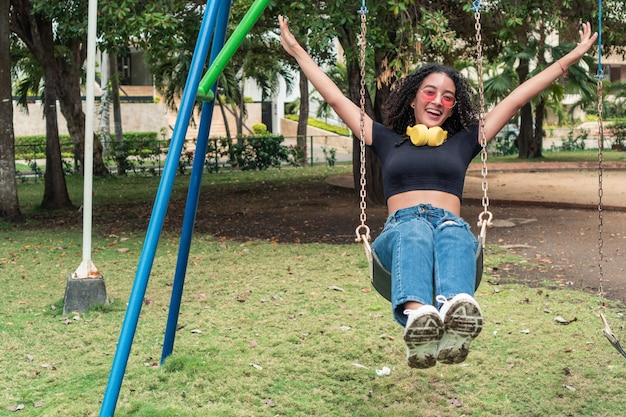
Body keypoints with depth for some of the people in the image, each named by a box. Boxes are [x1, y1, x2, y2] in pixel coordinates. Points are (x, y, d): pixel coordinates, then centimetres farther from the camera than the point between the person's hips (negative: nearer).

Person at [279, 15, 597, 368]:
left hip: (452, 224, 1)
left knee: (453, 233, -38)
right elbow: (337, 100, 30)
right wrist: (298, 52, 32)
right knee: (414, 230, -40)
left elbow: (516, 100, 29)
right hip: (400, 227, -1)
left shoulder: (463, 142, 29)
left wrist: (570, 59, 30)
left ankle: (456, 313, -71)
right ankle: (417, 318, -71)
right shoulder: (389, 140, 28)